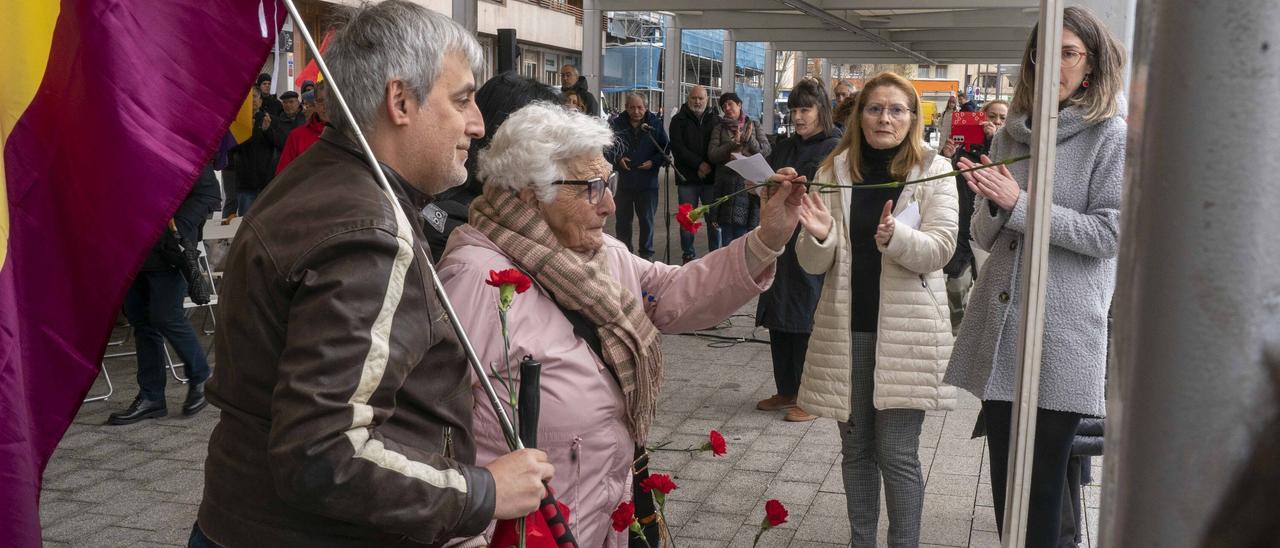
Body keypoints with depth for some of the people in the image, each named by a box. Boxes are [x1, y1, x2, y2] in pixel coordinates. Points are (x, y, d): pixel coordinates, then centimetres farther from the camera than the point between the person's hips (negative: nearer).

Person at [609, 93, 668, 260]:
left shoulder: (655, 123, -1)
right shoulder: (617, 124, -3)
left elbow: (665, 148, 3)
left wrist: (654, 162, -12)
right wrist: (617, 159, -12)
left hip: (647, 181, 0)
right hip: (623, 181, 0)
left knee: (647, 220, 9)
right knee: (623, 220, 8)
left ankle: (646, 253, 21)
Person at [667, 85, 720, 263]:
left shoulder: (716, 119, 11)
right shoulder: (679, 120, 7)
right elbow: (677, 147, -5)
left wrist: (709, 166, -10)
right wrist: (698, 164, -13)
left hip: (712, 177, 1)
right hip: (687, 178, -1)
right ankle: (688, 255, 11)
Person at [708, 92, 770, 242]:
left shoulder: (754, 126, 10)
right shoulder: (719, 128, 10)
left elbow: (766, 151, 1)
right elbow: (712, 154, -2)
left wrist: (749, 140, -12)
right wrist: (733, 143, -12)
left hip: (749, 184, -1)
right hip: (726, 184, 1)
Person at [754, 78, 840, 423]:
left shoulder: (836, 149, -5)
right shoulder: (784, 148, 16)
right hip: (780, 242, 7)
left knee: (806, 321, -3)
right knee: (778, 320, 10)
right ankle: (786, 390, 22)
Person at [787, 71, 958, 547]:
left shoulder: (934, 170, -2)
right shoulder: (834, 169, 3)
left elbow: (940, 249, -10)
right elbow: (814, 264, 1)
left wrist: (895, 236, -29)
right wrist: (819, 235, -22)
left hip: (906, 330, -2)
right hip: (846, 328, 3)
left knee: (897, 455, 0)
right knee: (855, 449, 13)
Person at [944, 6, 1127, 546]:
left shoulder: (1111, 136, -3)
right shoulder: (1012, 133, 10)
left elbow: (1109, 234, -12)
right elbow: (985, 237, 11)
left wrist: (1019, 205, -16)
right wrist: (990, 202, -11)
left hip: (1062, 328, -4)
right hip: (999, 324, 4)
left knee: (1043, 476, 5)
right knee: (1004, 471, 12)